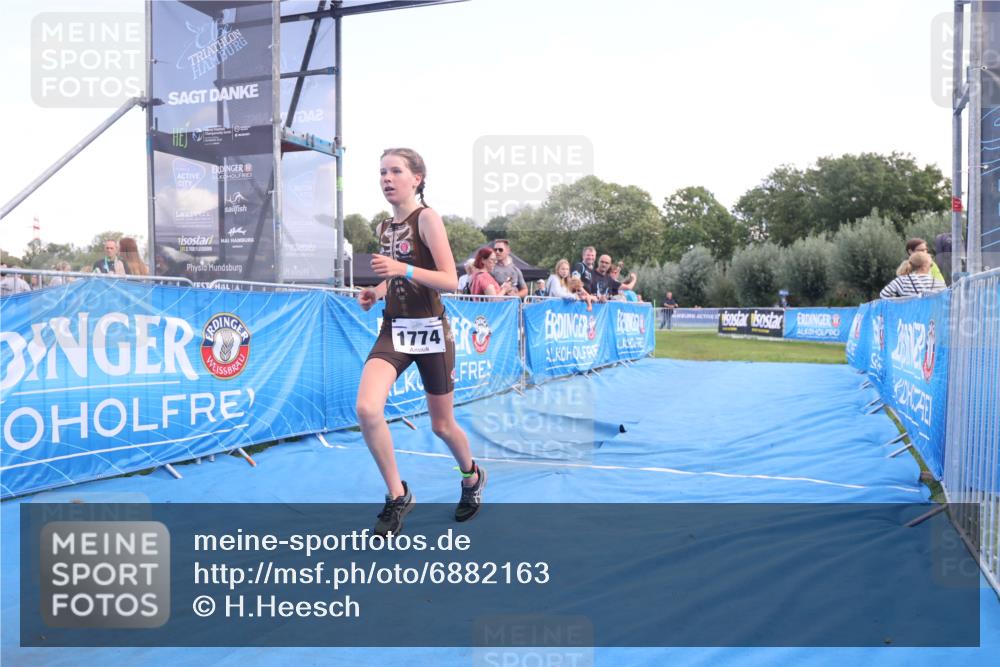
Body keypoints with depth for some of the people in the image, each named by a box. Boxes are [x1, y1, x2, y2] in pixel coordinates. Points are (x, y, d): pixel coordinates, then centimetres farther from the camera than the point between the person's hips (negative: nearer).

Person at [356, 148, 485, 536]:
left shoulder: (427, 218, -10)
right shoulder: (384, 227, 10)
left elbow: (450, 281, -17)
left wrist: (403, 269, -30)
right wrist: (375, 292, 4)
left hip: (430, 331, -5)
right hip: (394, 329, 5)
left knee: (441, 425, 10)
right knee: (367, 409, -20)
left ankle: (473, 477, 42)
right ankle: (397, 495, 0)